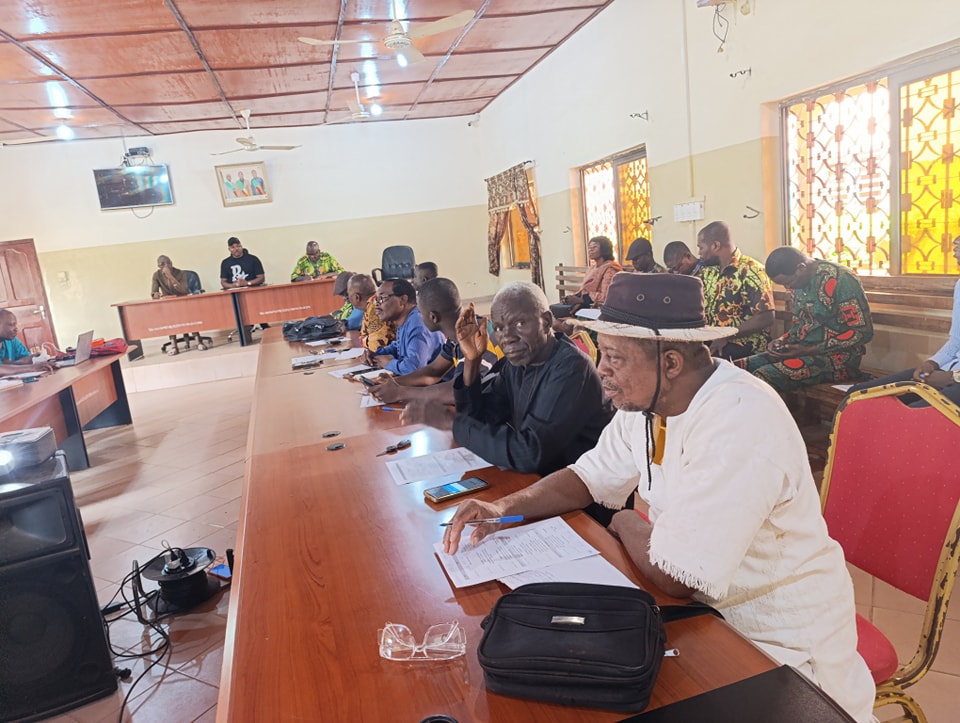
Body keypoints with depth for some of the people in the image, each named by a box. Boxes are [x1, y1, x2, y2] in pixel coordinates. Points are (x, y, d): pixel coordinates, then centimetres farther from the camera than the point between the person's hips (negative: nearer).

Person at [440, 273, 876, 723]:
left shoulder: (739, 422, -32)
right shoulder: (647, 400, -4)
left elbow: (673, 576, -31)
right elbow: (589, 478, 7)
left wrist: (626, 523, -10)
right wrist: (501, 508, -8)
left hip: (780, 643, -7)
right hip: (702, 606, 7)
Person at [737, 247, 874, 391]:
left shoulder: (839, 279, -15)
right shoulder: (797, 279, 8)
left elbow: (863, 332, -16)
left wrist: (810, 350, -20)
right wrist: (782, 341, -1)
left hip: (837, 356, -7)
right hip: (803, 350, 7)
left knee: (762, 378, -31)